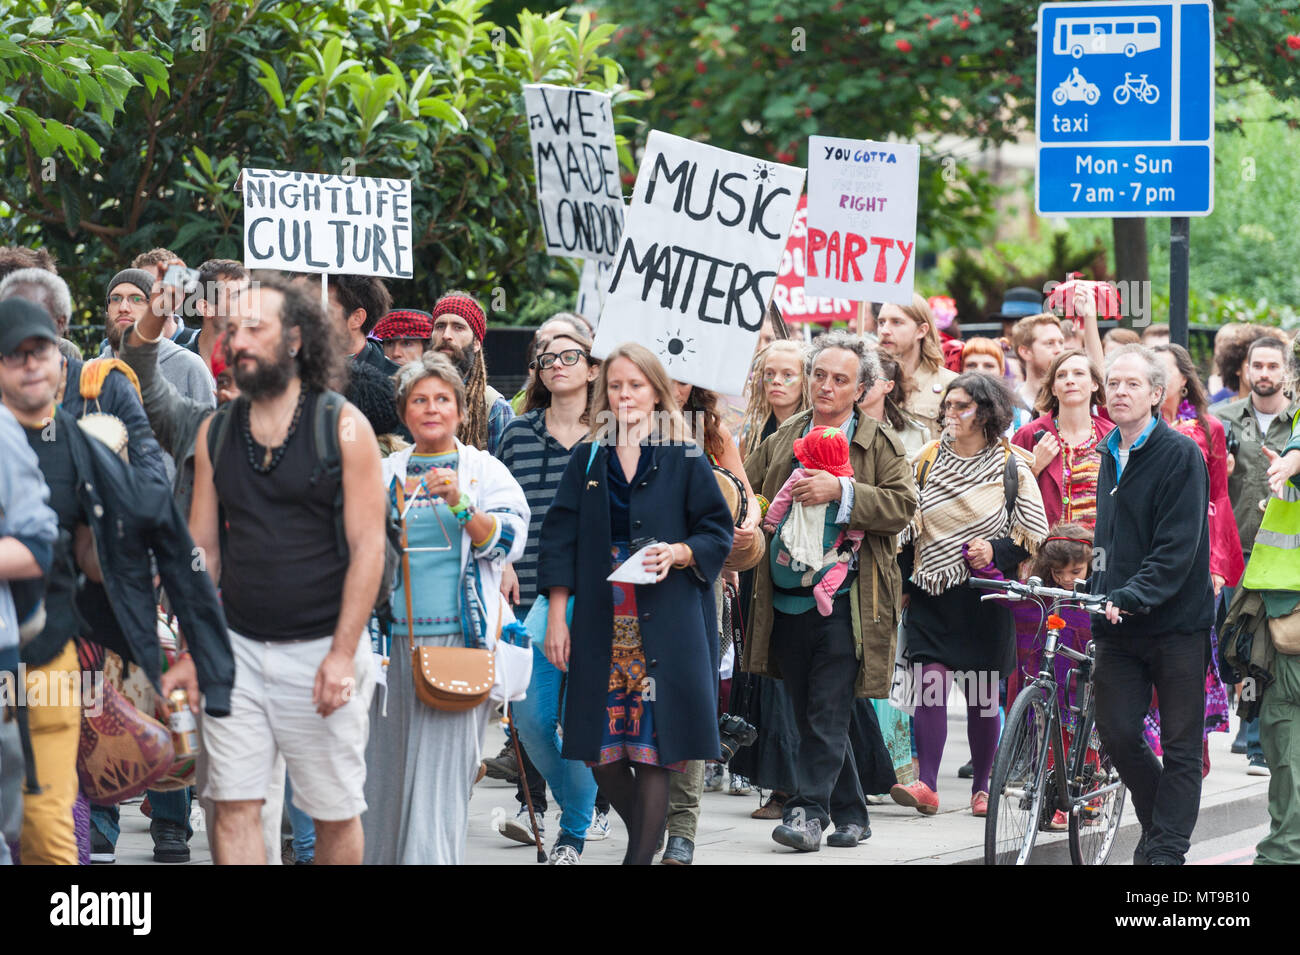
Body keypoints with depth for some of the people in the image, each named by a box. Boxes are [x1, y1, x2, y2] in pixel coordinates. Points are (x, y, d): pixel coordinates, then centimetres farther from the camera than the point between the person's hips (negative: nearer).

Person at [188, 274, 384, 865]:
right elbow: (202, 549, 11)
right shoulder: (216, 433, 7)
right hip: (238, 649, 3)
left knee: (335, 813, 4)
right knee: (234, 810, -4)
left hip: (321, 652, -3)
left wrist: (343, 654, -15)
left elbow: (367, 547, -8)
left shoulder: (343, 427, -4)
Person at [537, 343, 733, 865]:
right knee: (599, 751, 1)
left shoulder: (684, 460, 3)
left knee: (652, 748, -7)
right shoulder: (588, 460, 10)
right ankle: (645, 836, 23)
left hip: (663, 622, -3)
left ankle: (641, 854, -1)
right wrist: (556, 615, 1)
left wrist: (677, 554, -15)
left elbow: (719, 530, 5)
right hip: (600, 622, 3)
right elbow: (560, 538, 8)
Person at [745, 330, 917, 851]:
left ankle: (807, 812, -9)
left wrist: (841, 491, -18)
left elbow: (903, 504, -9)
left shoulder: (880, 444, 3)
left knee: (829, 715, -10)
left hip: (844, 602, -5)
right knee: (810, 715, 9)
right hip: (785, 601, 5)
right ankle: (850, 815, 19)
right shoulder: (782, 440, 15)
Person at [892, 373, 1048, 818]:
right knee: (931, 683, -11)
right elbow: (906, 528, 14)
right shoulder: (927, 459, 8)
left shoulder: (1012, 467, 0)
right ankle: (926, 786, -14)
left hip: (984, 595, -2)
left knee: (983, 694, 5)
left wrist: (997, 551, -15)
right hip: (931, 593, 2)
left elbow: (1035, 532, 2)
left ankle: (981, 787, 17)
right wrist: (902, 583, 10)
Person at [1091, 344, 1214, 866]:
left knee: (1180, 744, 0)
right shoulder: (1110, 456, 13)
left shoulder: (1180, 454, -9)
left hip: (1175, 621, -6)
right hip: (1117, 625, 6)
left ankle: (1166, 849, 3)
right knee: (1116, 733, 1)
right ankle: (1160, 824, 21)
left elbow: (1178, 546, -17)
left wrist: (1132, 596, -26)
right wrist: (1100, 594, 12)